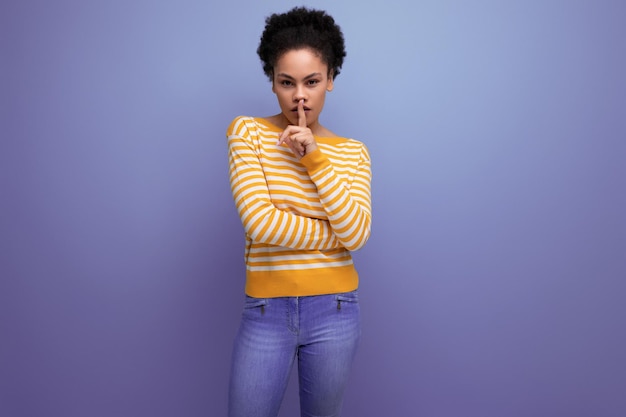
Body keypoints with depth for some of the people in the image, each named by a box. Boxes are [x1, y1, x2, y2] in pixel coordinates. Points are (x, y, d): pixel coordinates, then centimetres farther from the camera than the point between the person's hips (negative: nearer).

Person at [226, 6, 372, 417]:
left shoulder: (352, 151, 2)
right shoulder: (247, 131, -5)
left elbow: (357, 233, -12)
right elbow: (260, 223, -16)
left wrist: (314, 157, -16)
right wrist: (337, 236, -8)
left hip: (335, 311, 2)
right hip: (266, 311, -1)